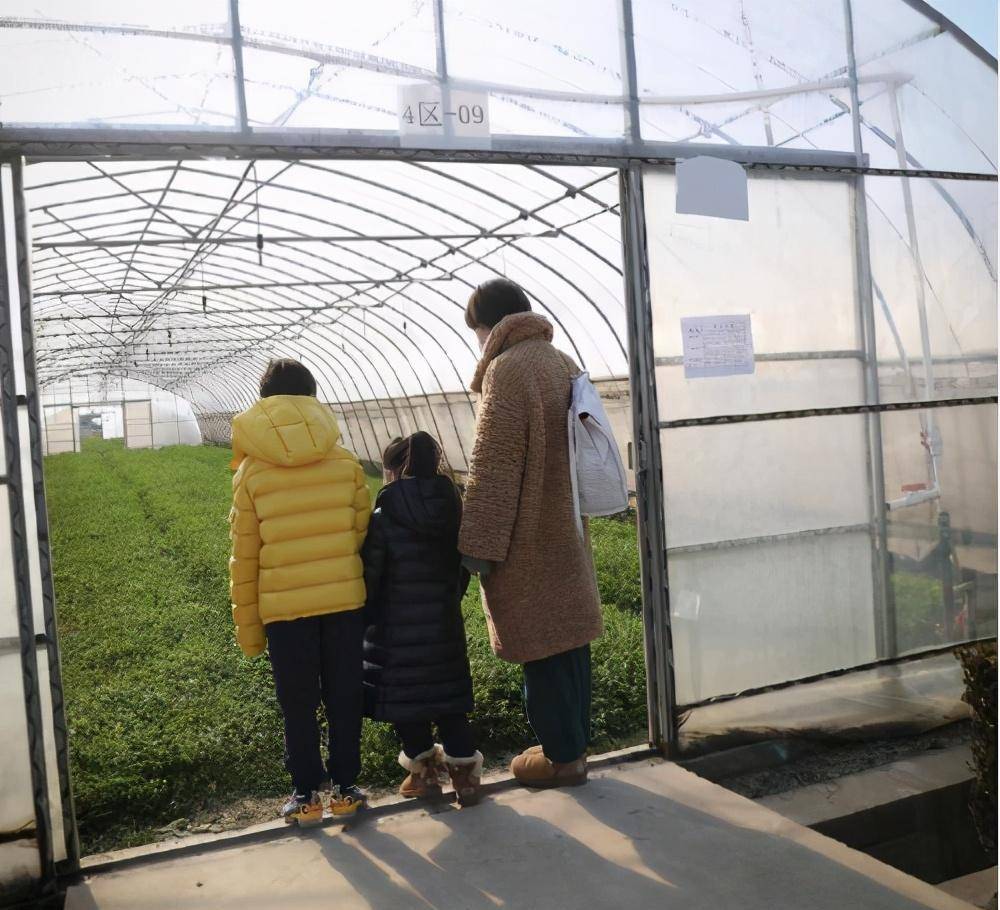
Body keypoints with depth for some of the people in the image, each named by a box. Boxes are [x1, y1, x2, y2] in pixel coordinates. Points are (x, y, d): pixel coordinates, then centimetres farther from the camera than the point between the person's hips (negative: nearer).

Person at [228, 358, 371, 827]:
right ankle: (345, 787, 22)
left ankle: (306, 795, 21)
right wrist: (372, 595, 15)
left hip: (284, 608, -1)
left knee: (298, 704, 12)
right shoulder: (345, 461, -1)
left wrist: (248, 627, 7)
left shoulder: (251, 471, -4)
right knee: (344, 698, 13)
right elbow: (364, 532, 3)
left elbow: (244, 556, -1)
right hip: (345, 598, 1)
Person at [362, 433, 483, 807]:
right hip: (445, 626, 5)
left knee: (404, 697, 11)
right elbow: (462, 570, 8)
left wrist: (363, 619, 3)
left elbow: (369, 578, -12)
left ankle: (423, 770, 22)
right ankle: (463, 768, 16)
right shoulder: (452, 510, 0)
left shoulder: (382, 518, -15)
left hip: (398, 632, -4)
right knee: (448, 695, 15)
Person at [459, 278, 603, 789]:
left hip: (527, 542, -9)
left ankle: (562, 756, 14)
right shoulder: (562, 364, 11)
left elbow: (493, 467, -19)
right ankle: (573, 742, 28)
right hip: (565, 532, 9)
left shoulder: (508, 369, -16)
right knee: (567, 639, 16)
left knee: (542, 652, 2)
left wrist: (478, 545, -15)